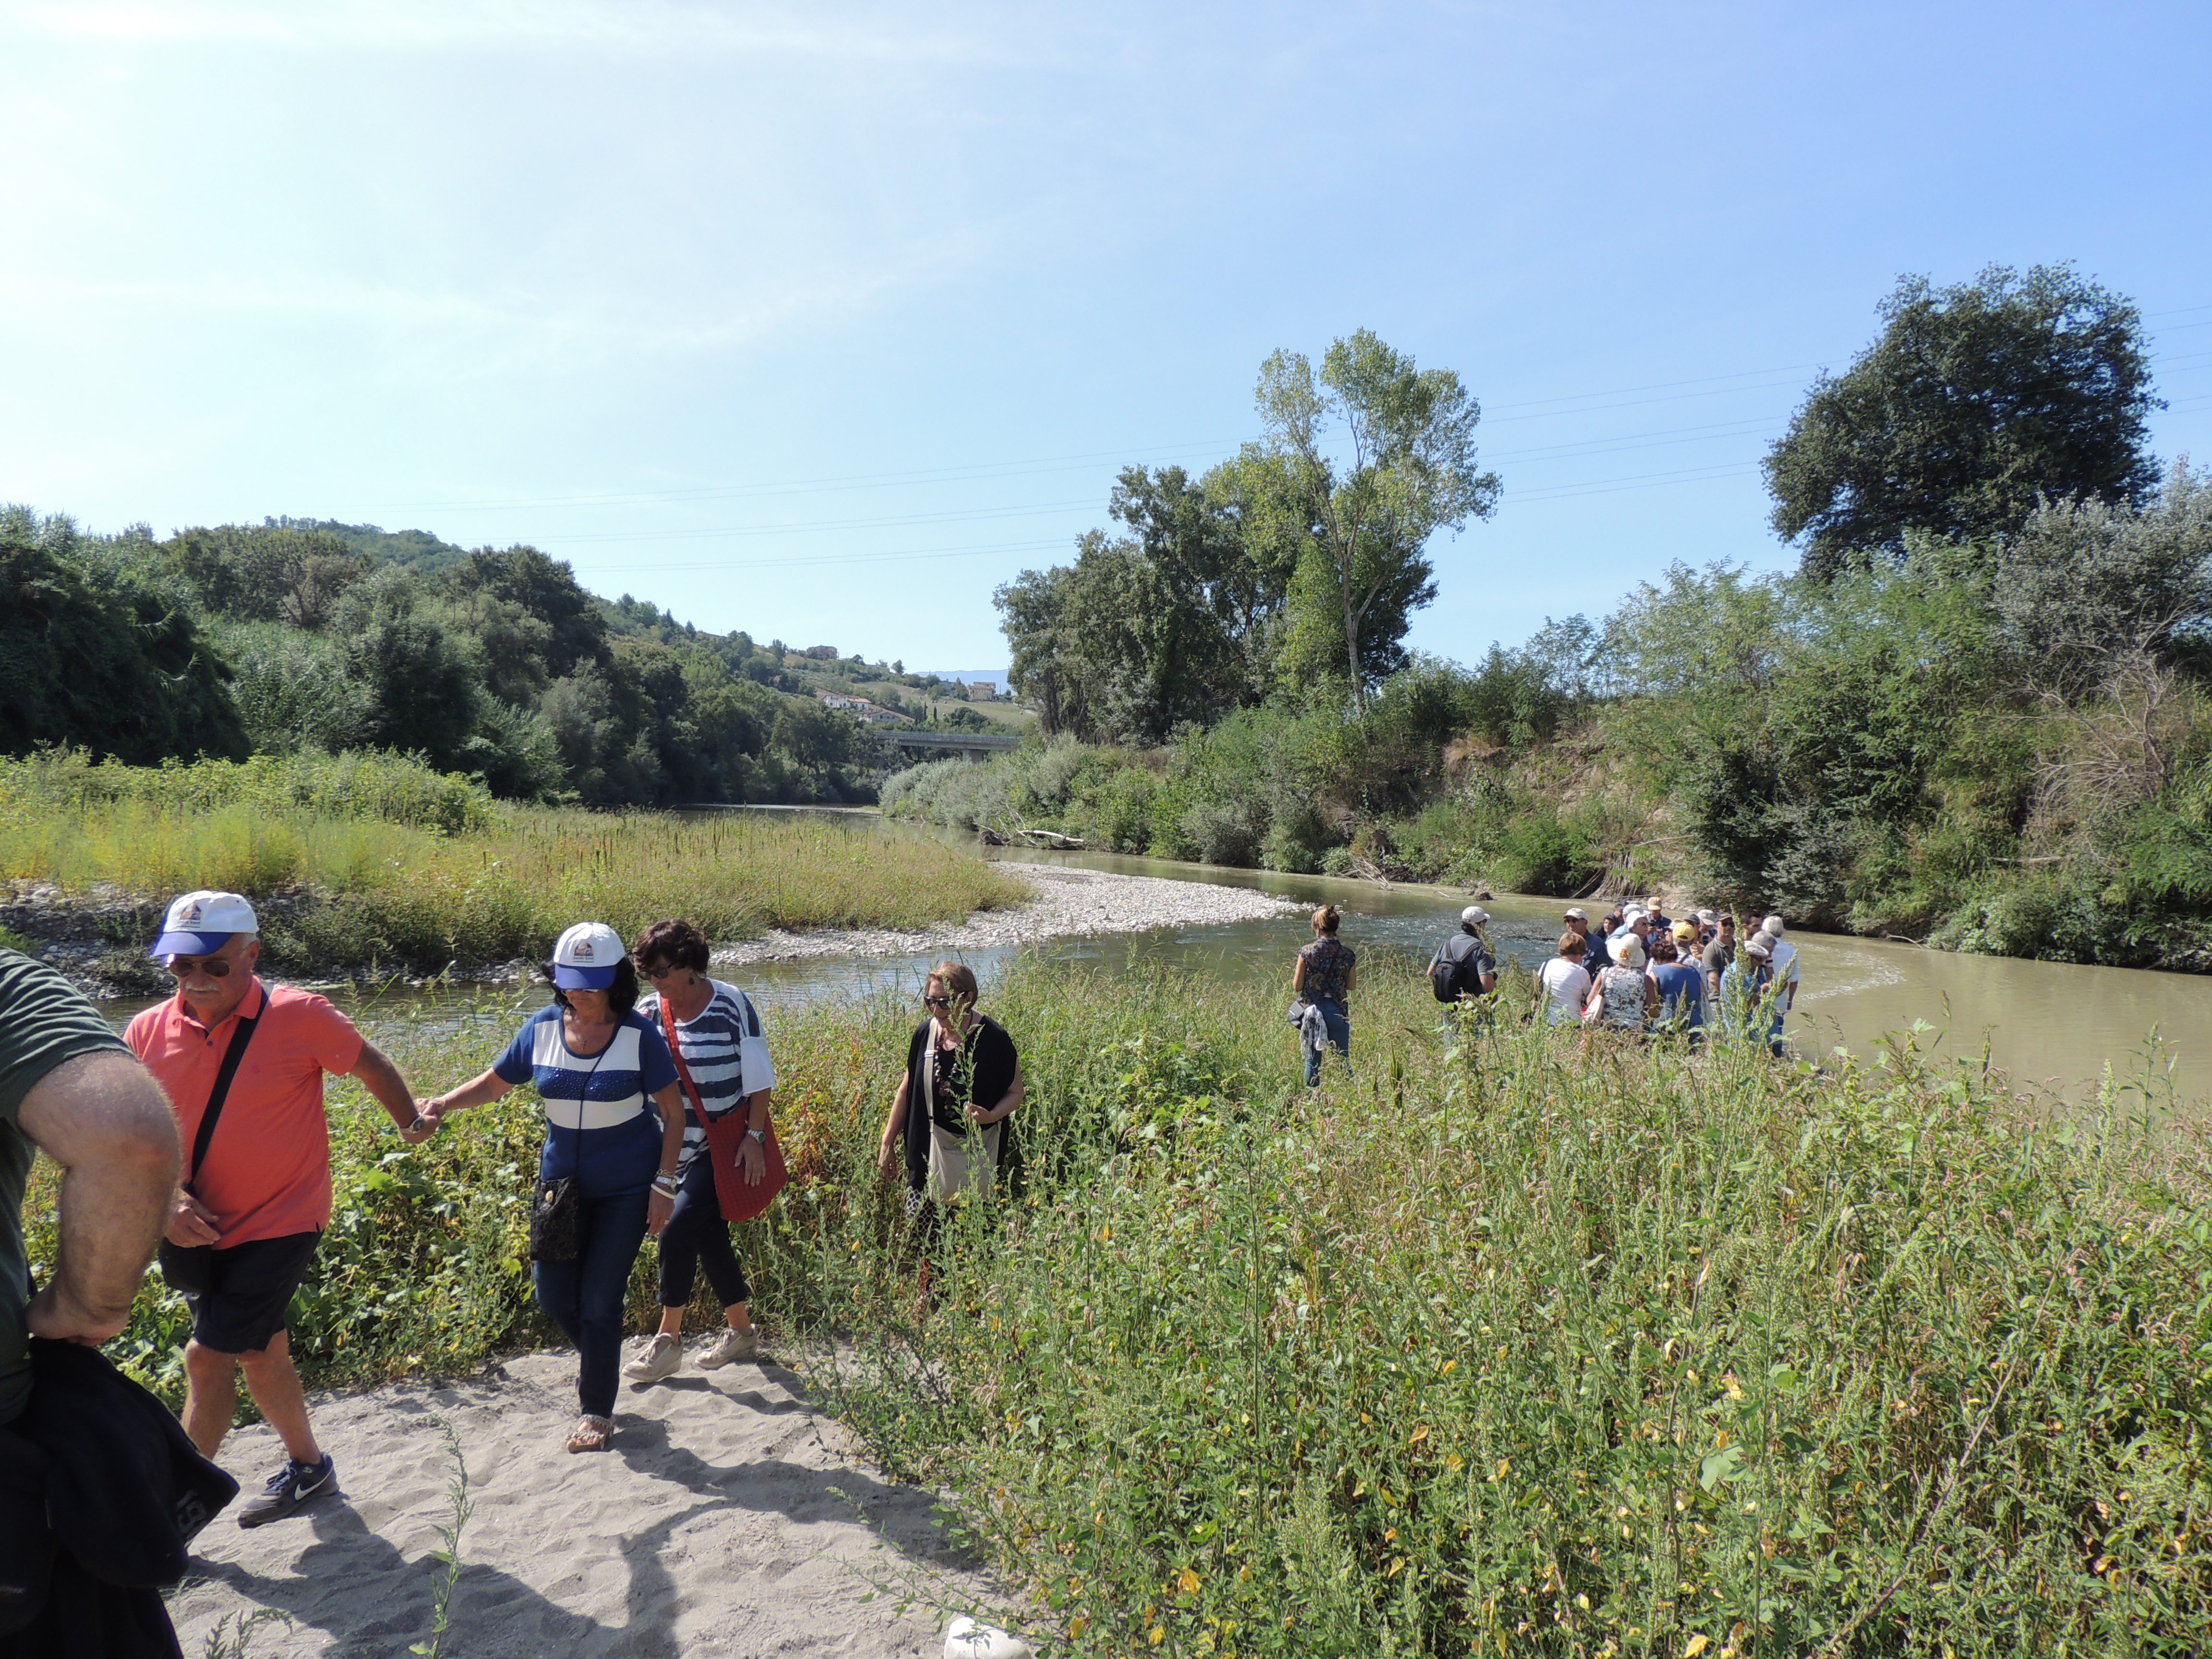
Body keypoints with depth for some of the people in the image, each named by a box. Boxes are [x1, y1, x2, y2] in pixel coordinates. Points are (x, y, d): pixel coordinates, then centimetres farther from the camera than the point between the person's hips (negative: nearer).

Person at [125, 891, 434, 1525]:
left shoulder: (300, 1017, -16)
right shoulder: (147, 1032, -6)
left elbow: (371, 1066, 0)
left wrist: (412, 1124, 14)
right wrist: (168, 1197, -16)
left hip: (279, 1225, -5)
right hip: (196, 1231, 5)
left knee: (209, 1356, -8)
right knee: (258, 1351, 20)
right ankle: (308, 1467, 40)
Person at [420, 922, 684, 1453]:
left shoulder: (639, 1036, -15)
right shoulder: (542, 1028, -5)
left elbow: (674, 1111, -9)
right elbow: (494, 1082, 5)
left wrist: (663, 1183, -14)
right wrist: (445, 1103, -16)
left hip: (626, 1188, -4)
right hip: (563, 1181, 4)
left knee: (599, 1298, -2)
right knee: (553, 1294, 7)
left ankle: (597, 1412, 19)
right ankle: (600, 1359, 40)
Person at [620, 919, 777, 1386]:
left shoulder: (730, 1004, -11)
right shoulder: (650, 1012, 1)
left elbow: (759, 1078, -9)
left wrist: (755, 1136, -14)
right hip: (680, 1148, 6)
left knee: (678, 1231, -14)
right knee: (709, 1237, 12)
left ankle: (668, 1341, 2)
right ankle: (741, 1332, 29)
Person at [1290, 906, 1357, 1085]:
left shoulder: (1307, 952, -10)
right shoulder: (1348, 954, -5)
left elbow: (1297, 987, -7)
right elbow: (1351, 985, 5)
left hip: (1313, 1010, -1)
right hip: (1338, 1010, 1)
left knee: (1313, 1059, 10)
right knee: (1342, 1058, 12)